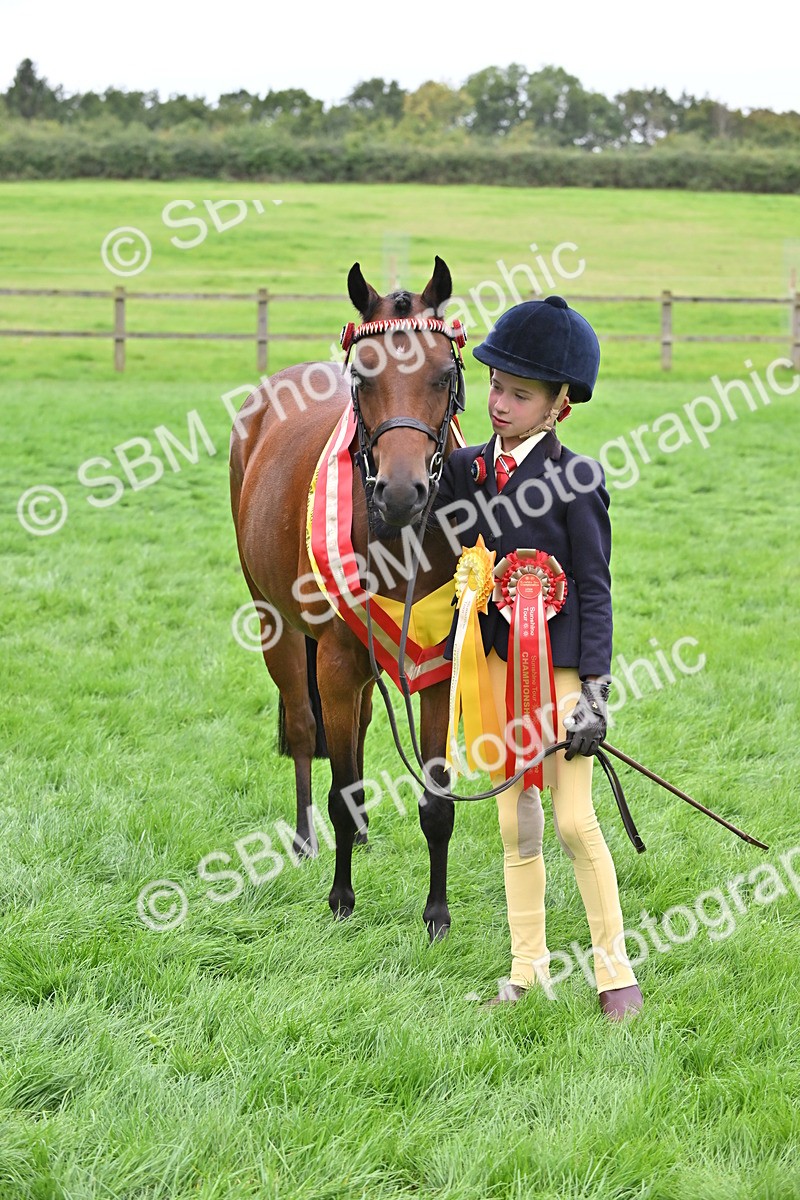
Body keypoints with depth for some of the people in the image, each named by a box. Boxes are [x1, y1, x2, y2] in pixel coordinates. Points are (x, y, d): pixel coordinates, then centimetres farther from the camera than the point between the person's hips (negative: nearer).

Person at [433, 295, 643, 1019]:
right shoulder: (467, 468, 5)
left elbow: (595, 588, -9)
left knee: (574, 819, -3)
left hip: (560, 661, -5)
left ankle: (615, 967, 9)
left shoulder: (575, 478, -9)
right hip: (497, 659, 5)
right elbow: (452, 564, 16)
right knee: (516, 822, 10)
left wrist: (592, 687, -11)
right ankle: (529, 968, 18)